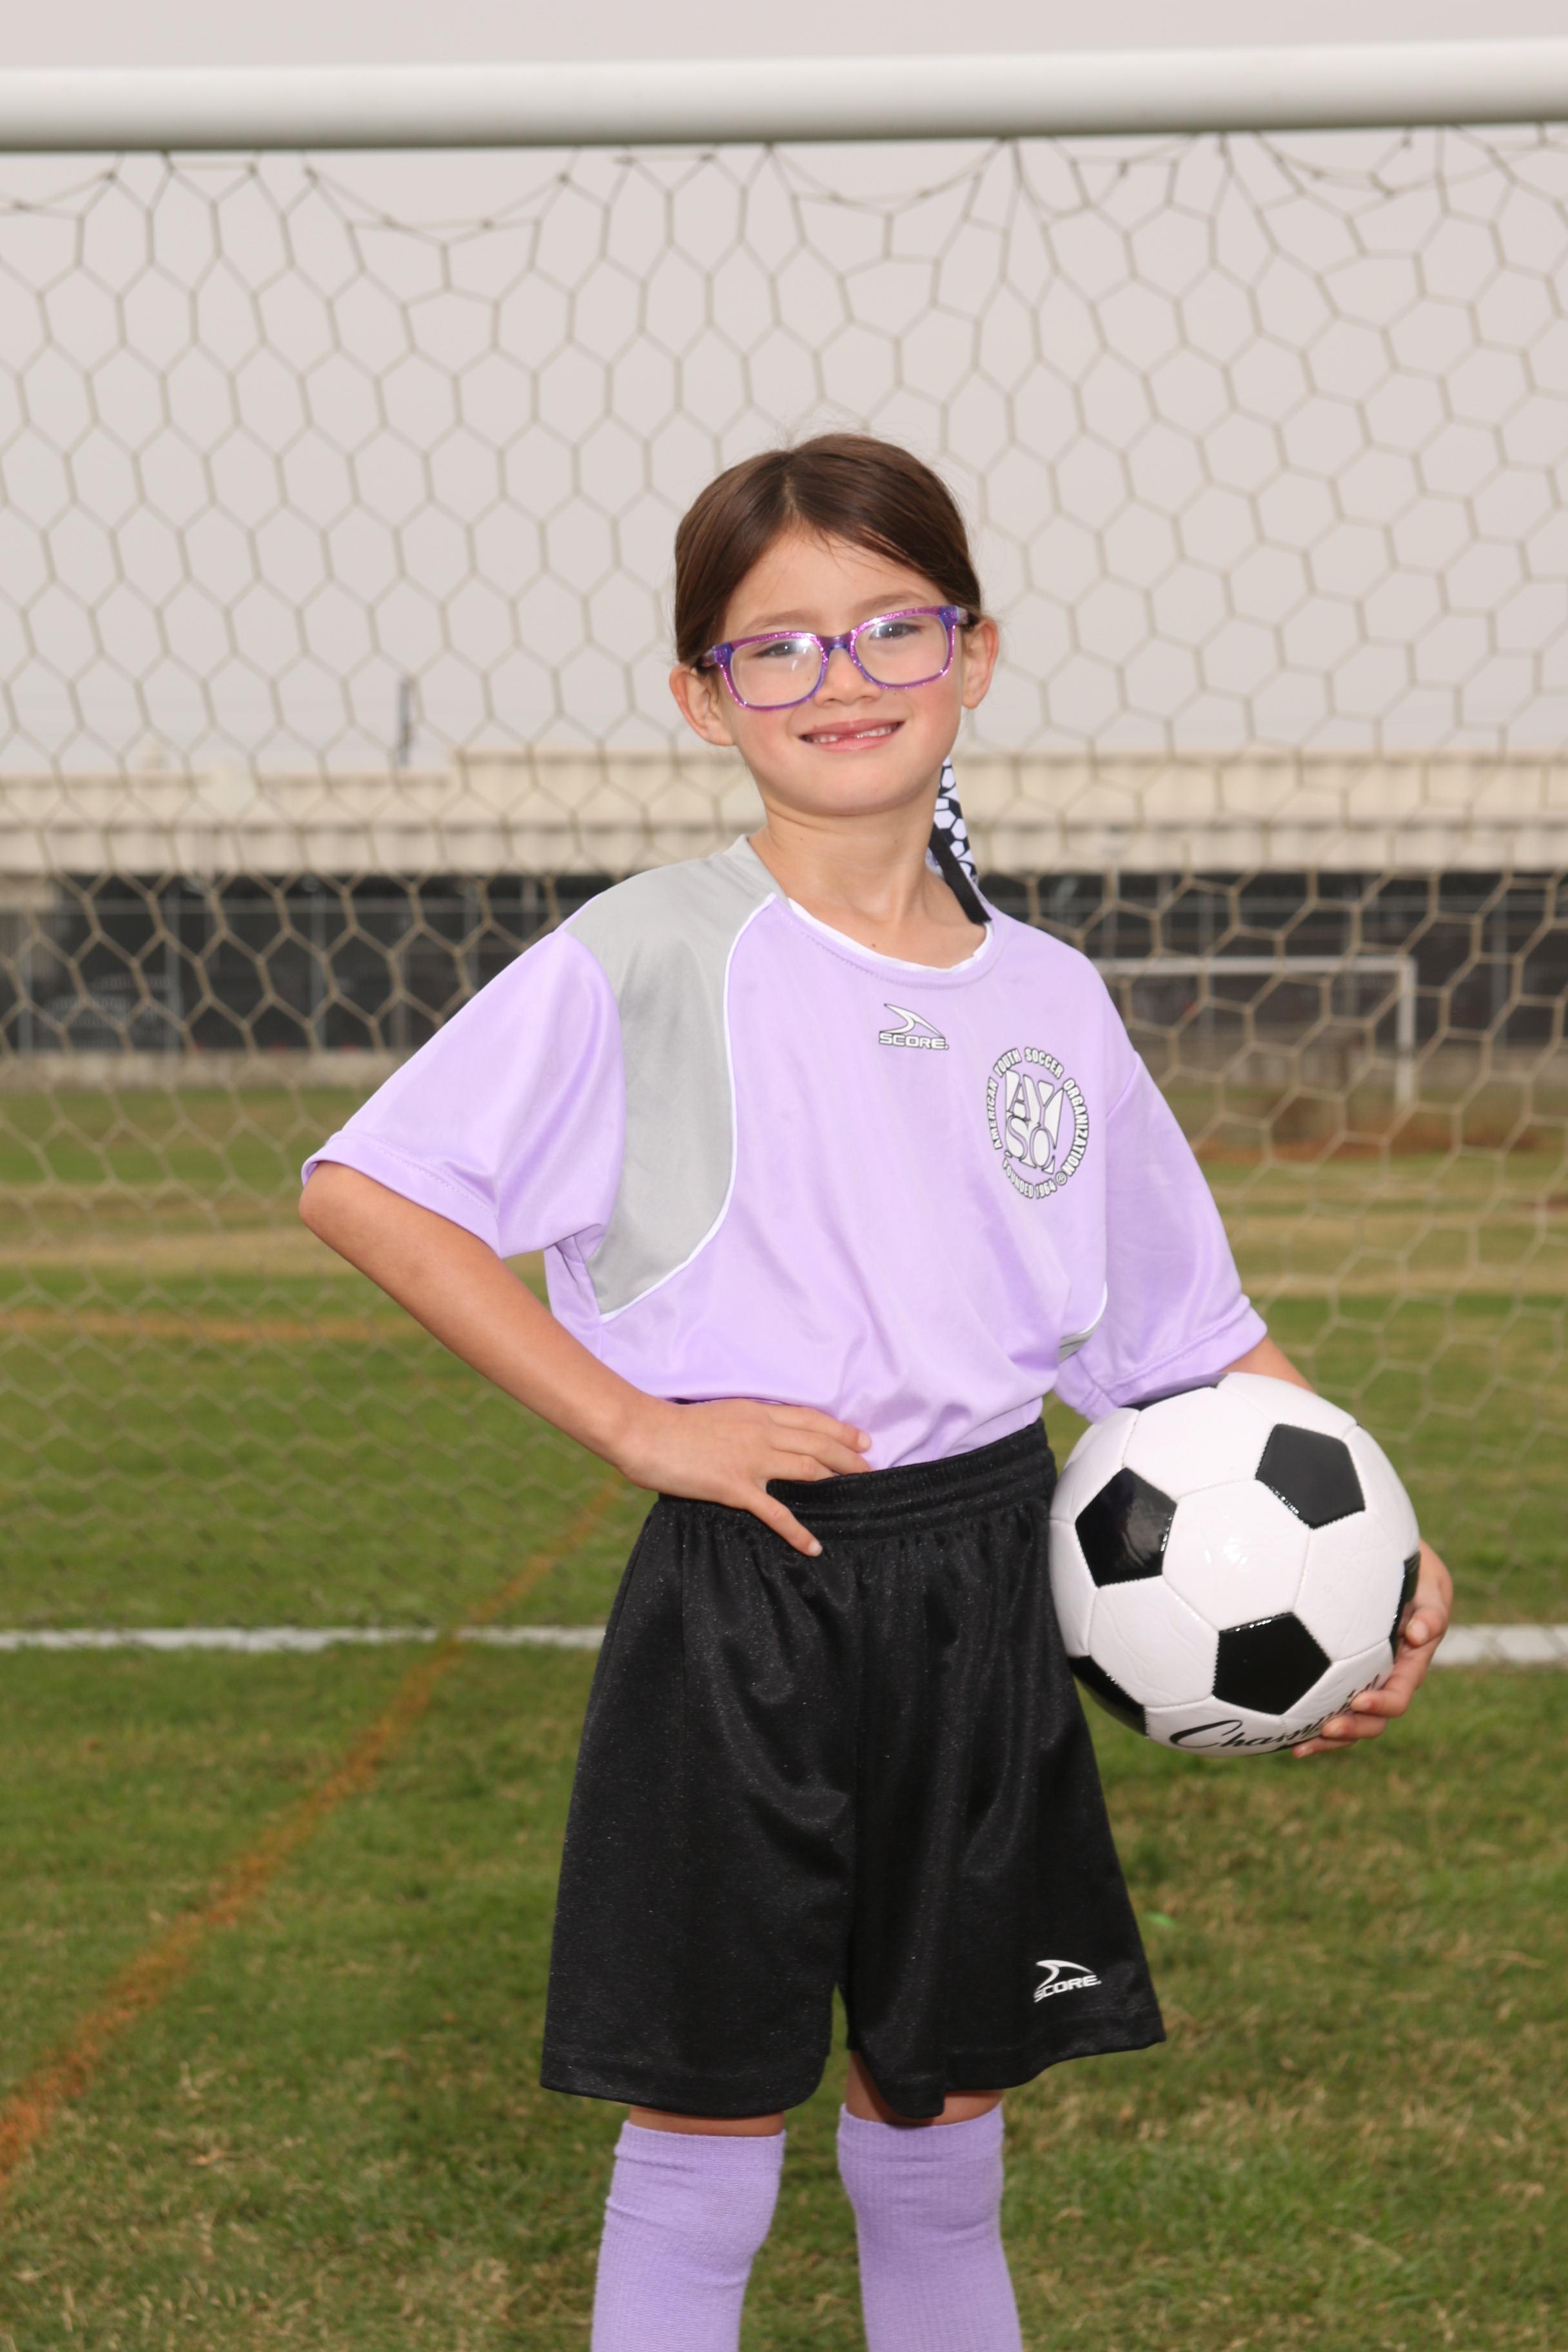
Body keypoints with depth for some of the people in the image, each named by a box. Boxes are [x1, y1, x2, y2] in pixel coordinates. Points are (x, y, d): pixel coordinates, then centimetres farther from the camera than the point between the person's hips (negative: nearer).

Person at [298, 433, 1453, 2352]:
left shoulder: (1049, 1002, 6)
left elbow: (1195, 1337, 13)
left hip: (985, 1597, 4)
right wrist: (634, 1424, -16)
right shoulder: (649, 962, -10)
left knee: (941, 2154, 15)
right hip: (742, 1604, -4)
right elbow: (361, 1188, -14)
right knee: (703, 2160, 4)